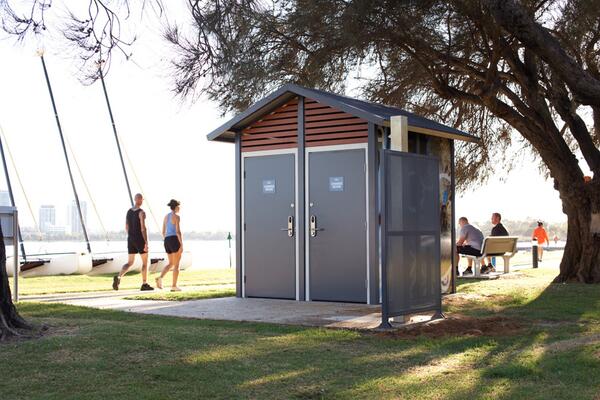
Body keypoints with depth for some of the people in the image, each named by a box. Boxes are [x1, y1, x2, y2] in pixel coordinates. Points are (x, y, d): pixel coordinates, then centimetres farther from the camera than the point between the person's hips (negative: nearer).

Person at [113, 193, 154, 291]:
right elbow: (143, 228, -21)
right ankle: (144, 284, 13)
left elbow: (126, 227, 16)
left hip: (131, 239, 7)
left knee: (130, 263, 7)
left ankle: (118, 277, -19)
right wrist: (146, 243, -20)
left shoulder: (129, 211, 11)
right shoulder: (141, 212, -15)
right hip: (140, 240, -7)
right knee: (145, 262, 9)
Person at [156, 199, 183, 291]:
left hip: (167, 241, 7)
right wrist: (182, 245, -15)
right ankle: (174, 286, 0)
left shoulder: (166, 216, 14)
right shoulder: (176, 216, -10)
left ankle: (160, 278, -8)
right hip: (175, 240, -7)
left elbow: (163, 232, 17)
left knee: (171, 263, 16)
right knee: (177, 264, 1)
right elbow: (178, 231, -16)